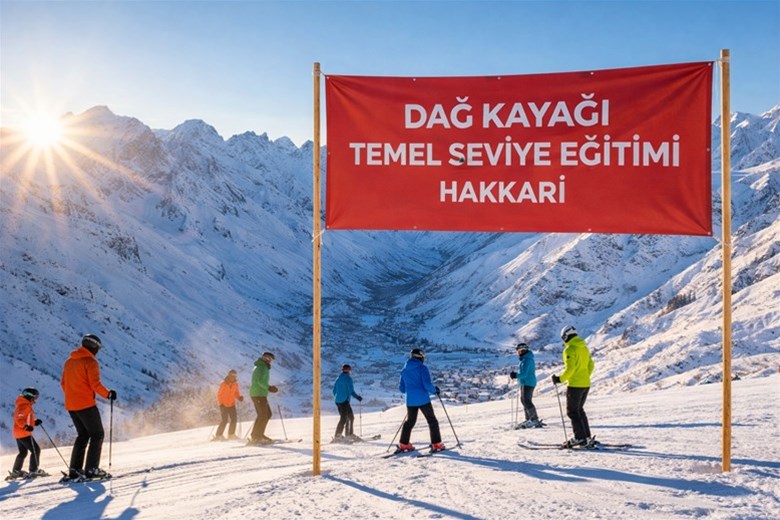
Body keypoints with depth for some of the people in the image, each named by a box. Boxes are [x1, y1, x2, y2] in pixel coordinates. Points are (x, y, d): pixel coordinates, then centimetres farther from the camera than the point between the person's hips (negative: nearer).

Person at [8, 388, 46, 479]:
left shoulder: (24, 405, 18)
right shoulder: (25, 406, -15)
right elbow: (18, 419, -25)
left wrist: (34, 422, 11)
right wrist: (26, 426, -34)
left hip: (18, 434, 11)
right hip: (23, 434, -11)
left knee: (23, 452, 19)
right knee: (35, 450, -7)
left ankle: (16, 471, 25)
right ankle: (33, 471, -7)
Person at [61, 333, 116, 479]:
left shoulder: (69, 362, 13)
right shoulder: (90, 361, -11)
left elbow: (63, 384, 17)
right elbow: (95, 384, -18)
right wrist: (108, 394, -5)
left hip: (71, 406, 8)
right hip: (86, 405, -8)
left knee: (82, 435, 17)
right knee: (97, 435, 1)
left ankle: (75, 469, 13)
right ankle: (92, 469, -7)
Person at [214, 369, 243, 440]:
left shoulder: (235, 384, 2)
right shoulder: (223, 384, -12)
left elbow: (236, 393, 10)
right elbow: (219, 395, -10)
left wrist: (239, 397, -12)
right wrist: (221, 404, -18)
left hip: (231, 404, 5)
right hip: (223, 405, -5)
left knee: (234, 419, -1)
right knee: (225, 420, -14)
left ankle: (231, 434, 15)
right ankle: (218, 435, -5)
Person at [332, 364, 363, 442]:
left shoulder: (338, 378, 14)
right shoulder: (348, 378, -9)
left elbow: (334, 391, 18)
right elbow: (351, 391, -15)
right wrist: (357, 397, -4)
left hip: (338, 401, 8)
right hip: (344, 401, -8)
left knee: (351, 417, 16)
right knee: (343, 419, -7)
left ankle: (350, 434, 17)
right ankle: (338, 436, -12)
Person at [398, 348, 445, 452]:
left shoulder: (404, 370, 8)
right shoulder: (422, 368, -10)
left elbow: (401, 388, 12)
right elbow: (427, 385, -18)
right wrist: (435, 390, 1)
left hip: (410, 400, 5)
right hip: (423, 400, -5)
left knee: (410, 421, 19)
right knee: (432, 420, 7)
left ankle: (403, 444, 18)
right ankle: (436, 444, 4)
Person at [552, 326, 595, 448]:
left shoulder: (570, 349, -14)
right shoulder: (584, 348, 12)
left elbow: (569, 368, -21)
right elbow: (590, 365, 17)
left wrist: (560, 379, -11)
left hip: (575, 385, -8)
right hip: (586, 384, 8)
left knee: (572, 411, 0)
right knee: (579, 410, 17)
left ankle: (580, 437, -5)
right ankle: (587, 438, 14)